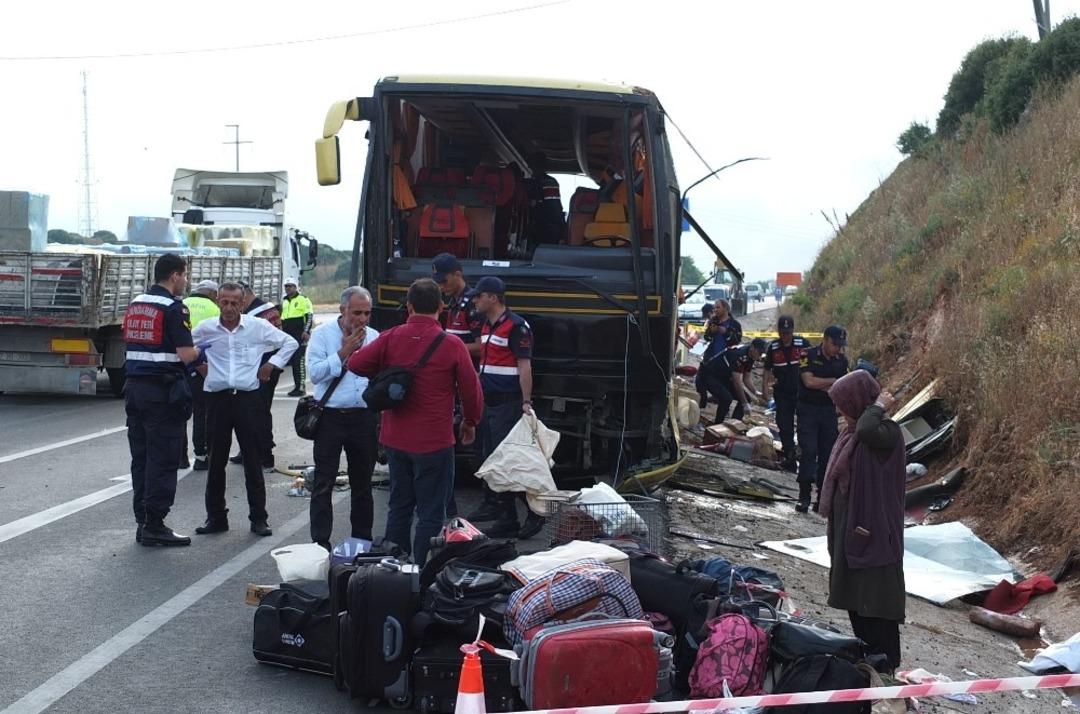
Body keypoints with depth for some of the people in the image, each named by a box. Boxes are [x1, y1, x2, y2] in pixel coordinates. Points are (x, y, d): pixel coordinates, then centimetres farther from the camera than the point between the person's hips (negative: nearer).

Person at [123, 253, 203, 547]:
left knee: (141, 457, 12)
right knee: (162, 460, -2)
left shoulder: (135, 304, 13)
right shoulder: (174, 308, -12)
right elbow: (186, 355, -18)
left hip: (135, 387, 8)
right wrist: (201, 350, 4)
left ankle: (142, 522, 17)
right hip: (164, 391, -8)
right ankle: (154, 526, 0)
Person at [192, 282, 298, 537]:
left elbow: (290, 343, 11)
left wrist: (271, 365, 4)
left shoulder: (258, 327, -1)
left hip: (248, 399, -1)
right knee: (216, 462, 7)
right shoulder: (205, 328, 2)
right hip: (217, 399, 1)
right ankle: (216, 517, 16)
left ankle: (259, 519, 8)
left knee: (253, 461, 1)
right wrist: (198, 365, 10)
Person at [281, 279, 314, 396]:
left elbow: (310, 316, -7)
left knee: (299, 361, -12)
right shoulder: (284, 301, 20)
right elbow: (281, 318, 29)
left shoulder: (303, 299, -1)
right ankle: (297, 386, 13)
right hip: (288, 336, 7)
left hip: (300, 336, -7)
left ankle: (301, 387, -14)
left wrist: (306, 331, -16)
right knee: (293, 362, 8)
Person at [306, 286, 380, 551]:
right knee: (324, 484, -2)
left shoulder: (374, 337, 8)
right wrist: (344, 352, -13)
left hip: (364, 417, 3)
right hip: (331, 417, -3)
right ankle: (320, 543, 1)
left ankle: (362, 539, 23)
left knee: (362, 482, 13)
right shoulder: (322, 334, -2)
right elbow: (315, 372, -13)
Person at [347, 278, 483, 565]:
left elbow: (356, 364, -5)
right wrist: (470, 422, 13)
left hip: (396, 439, 4)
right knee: (431, 514, 3)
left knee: (399, 507, 18)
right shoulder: (452, 346, -12)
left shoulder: (391, 338, -5)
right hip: (434, 442, -4)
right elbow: (471, 390, -5)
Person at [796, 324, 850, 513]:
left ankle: (823, 499, 9)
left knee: (827, 455, 4)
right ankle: (804, 497, -6)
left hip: (829, 411, 4)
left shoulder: (842, 361, 7)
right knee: (808, 452, -10)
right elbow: (809, 381, -18)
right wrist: (833, 381, -11)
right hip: (808, 410, -4)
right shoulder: (809, 356, -7)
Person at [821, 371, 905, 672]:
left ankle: (886, 666, 5)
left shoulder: (887, 432, -15)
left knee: (875, 600, -3)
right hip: (848, 528, 9)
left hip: (871, 531, -9)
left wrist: (879, 405, -21)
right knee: (854, 600, 16)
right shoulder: (851, 432, 10)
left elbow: (867, 431, -39)